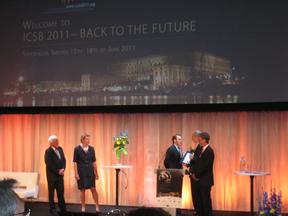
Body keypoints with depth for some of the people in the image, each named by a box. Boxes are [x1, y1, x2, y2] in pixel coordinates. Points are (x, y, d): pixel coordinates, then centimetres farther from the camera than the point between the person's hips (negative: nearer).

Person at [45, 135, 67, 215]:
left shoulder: (60, 149, 7)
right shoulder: (48, 151, -13)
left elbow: (63, 160, 10)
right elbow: (49, 165, -17)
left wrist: (63, 169, -7)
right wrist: (58, 171, -14)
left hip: (60, 174, 5)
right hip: (52, 175, -5)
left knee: (61, 192, 8)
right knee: (51, 192, 6)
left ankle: (63, 209, 16)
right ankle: (52, 209, 15)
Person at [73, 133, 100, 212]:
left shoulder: (91, 148, 3)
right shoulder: (77, 149, -5)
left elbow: (94, 161, 7)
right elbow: (75, 162, -5)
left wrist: (96, 172, 7)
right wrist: (76, 173, -10)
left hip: (90, 172, 2)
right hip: (81, 172, -2)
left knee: (93, 189, -1)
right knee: (82, 190, 4)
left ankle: (97, 206, 8)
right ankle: (83, 207, 16)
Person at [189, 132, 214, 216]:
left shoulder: (209, 151, -14)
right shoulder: (200, 150, 13)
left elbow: (205, 166, -20)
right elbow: (195, 162, 16)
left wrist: (196, 174, -14)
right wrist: (192, 173, 2)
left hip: (205, 180, -8)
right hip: (197, 179, 8)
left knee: (206, 199, 0)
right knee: (196, 198, 10)